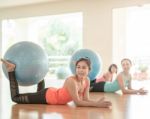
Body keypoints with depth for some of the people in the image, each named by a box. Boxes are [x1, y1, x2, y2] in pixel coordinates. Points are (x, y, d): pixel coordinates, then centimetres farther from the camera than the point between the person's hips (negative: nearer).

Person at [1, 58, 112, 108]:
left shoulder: (87, 81, -11)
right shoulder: (71, 81, -35)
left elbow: (86, 99, -11)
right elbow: (77, 102, -34)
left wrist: (98, 101, -29)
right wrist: (96, 105, -41)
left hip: (53, 93, 7)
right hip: (46, 96, -7)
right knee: (15, 97, 6)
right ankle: (12, 70, 14)